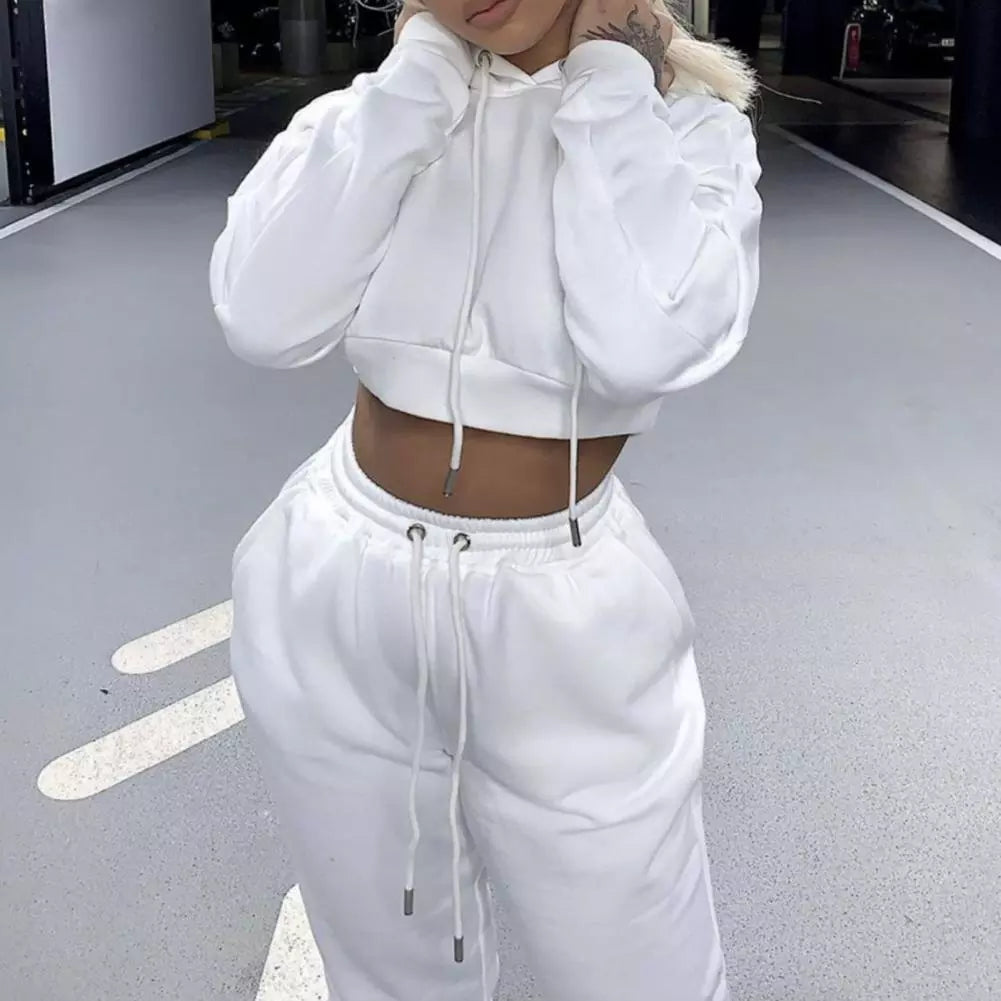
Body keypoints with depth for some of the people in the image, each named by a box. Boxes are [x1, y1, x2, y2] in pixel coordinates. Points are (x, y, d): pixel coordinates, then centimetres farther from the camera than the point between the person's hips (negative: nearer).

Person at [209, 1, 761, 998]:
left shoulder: (688, 127, -8)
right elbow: (265, 318, -19)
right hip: (335, 601, 3)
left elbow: (643, 342, -30)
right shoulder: (395, 106, -1)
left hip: (560, 624, -2)